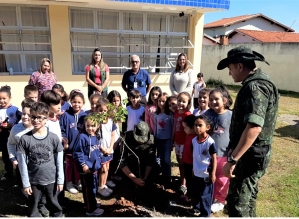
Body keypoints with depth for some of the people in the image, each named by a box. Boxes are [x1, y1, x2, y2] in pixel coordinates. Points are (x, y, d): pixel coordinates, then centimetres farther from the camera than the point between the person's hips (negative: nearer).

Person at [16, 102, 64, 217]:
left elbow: (59, 161, -3)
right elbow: (22, 163, -5)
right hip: (33, 181, 0)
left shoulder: (54, 138, -9)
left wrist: (60, 180, -2)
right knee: (33, 208, 17)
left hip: (51, 180, 0)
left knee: (54, 206, 16)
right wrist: (25, 183, -5)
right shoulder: (25, 139, -10)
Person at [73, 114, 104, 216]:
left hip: (94, 167, 8)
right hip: (86, 168, -8)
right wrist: (83, 164, -21)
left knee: (94, 187, 22)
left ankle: (92, 204, 40)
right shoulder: (82, 137, -19)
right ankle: (90, 209, 20)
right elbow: (77, 153, -20)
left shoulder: (95, 137, 5)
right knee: (88, 189, 6)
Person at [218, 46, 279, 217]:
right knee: (247, 198, 24)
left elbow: (254, 127, -33)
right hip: (252, 153, 10)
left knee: (237, 203, 2)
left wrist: (232, 159, -29)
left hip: (250, 156, -10)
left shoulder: (255, 87, -22)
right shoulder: (258, 82, 12)